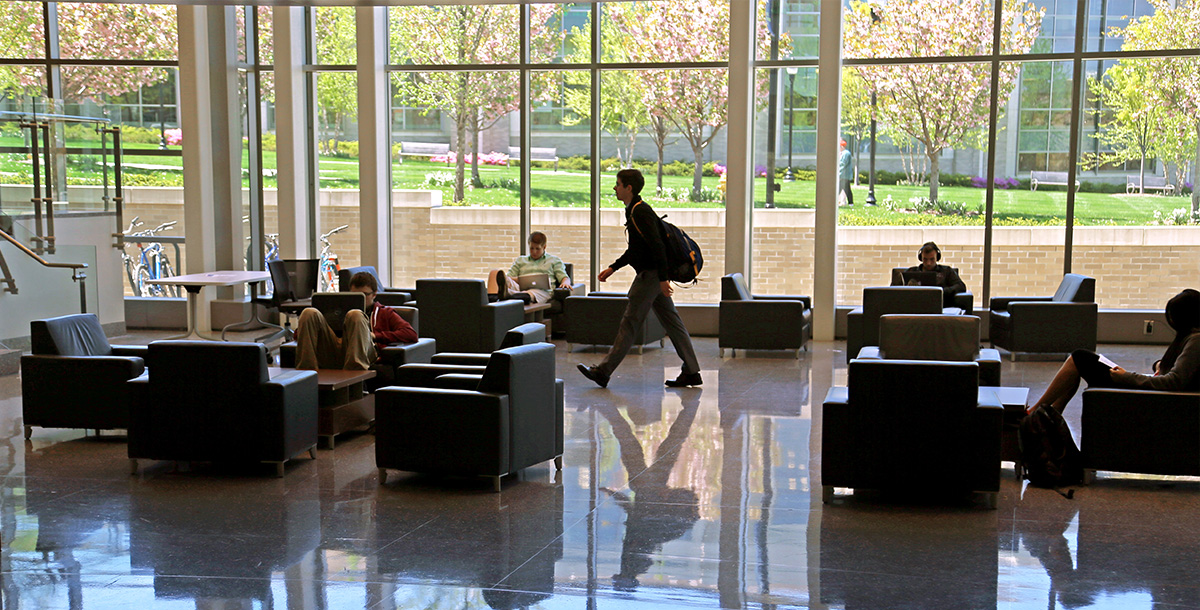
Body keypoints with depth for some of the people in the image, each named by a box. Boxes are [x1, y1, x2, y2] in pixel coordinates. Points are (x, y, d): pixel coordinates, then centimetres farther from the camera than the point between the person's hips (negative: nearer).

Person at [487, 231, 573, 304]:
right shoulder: (520, 260, 34)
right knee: (495, 273, -25)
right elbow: (508, 277, 25)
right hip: (520, 288, 3)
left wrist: (565, 282, -10)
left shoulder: (554, 260, 27)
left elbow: (564, 277, 16)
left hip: (542, 290, -3)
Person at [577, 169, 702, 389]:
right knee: (671, 322, 9)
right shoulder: (634, 210, 17)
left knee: (630, 322, -5)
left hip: (650, 275, -11)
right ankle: (691, 372, 10)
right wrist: (612, 268, 23)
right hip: (655, 275, 11)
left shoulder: (640, 212, -16)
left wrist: (663, 278, -25)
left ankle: (604, 372, 0)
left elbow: (657, 245, -23)